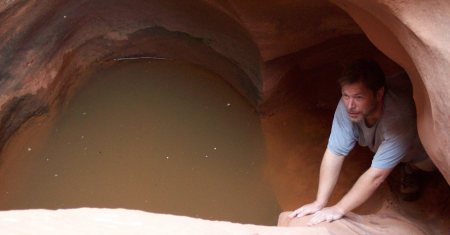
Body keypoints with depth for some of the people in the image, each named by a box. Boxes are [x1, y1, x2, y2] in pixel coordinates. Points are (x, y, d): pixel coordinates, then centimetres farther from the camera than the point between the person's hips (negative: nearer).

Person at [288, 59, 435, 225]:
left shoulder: (399, 117, -46)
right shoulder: (347, 106, -34)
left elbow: (377, 175, -44)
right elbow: (334, 153, -28)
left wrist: (338, 210, -42)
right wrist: (319, 203, -32)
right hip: (380, 147, 5)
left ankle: (411, 169, 11)